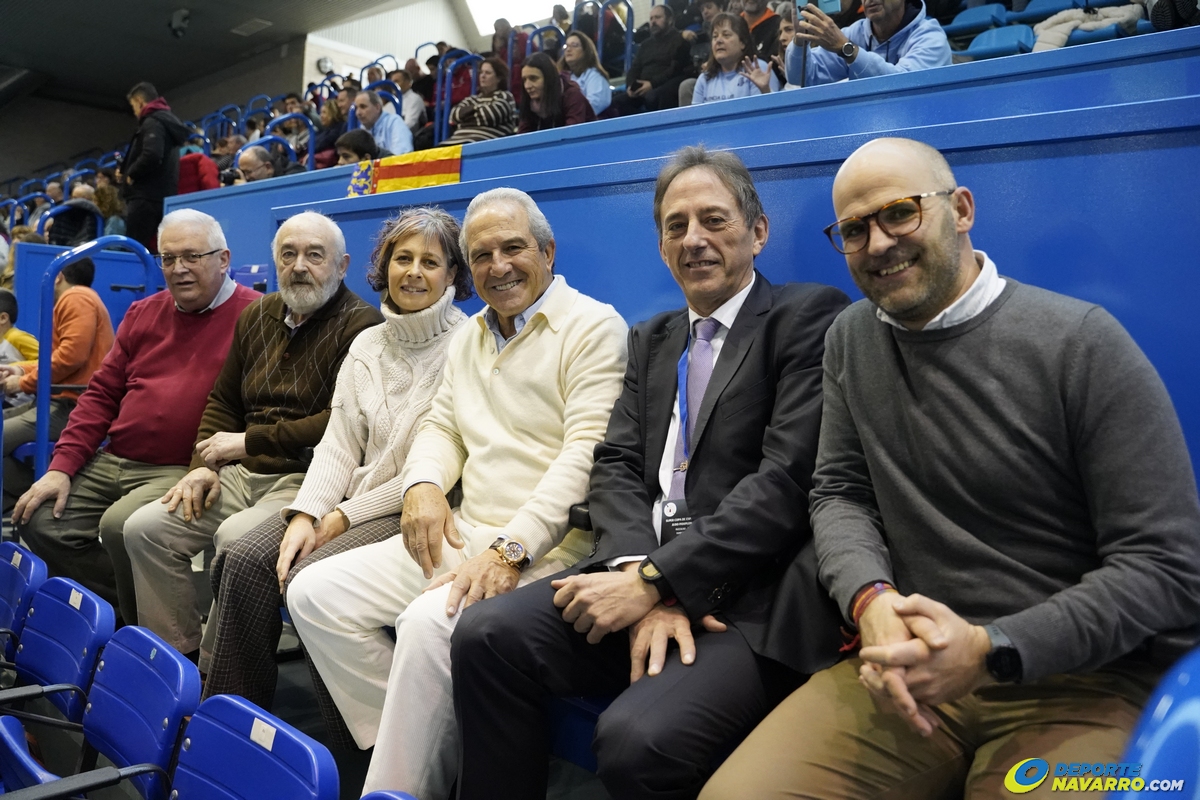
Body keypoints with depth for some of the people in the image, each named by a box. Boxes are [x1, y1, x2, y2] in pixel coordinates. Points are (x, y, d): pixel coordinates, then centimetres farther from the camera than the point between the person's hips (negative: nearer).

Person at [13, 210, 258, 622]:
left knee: (119, 525, -28)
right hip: (111, 461, 8)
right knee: (40, 521, -3)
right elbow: (102, 393, 16)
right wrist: (62, 467, 7)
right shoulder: (143, 314, 16)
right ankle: (128, 611, 11)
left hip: (181, 471, -8)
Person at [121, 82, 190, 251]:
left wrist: (131, 173, -9)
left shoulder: (152, 122, -8)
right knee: (150, 250, 8)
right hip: (162, 195, 10)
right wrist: (130, 170, 19)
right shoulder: (167, 121, 23)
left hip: (147, 197, -10)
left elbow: (151, 155, -25)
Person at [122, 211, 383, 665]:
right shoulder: (257, 316, 15)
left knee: (236, 537, -31)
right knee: (144, 528, -4)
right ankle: (178, 656, 8)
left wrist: (249, 441, -12)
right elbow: (222, 400, 22)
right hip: (245, 473, 8)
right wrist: (204, 464, 6)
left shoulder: (360, 326, -10)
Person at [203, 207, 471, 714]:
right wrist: (305, 514, -8)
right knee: (243, 560, -13)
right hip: (353, 502, 7)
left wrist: (345, 516, -12)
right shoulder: (367, 345, 14)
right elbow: (338, 445, 10)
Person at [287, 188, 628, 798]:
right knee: (314, 594, -2)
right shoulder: (471, 336, 18)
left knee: (429, 621, -32)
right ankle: (405, 747, 2)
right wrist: (423, 484, -3)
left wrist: (510, 550, -24)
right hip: (464, 534, 8)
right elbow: (441, 426, 21)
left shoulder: (594, 327, -7)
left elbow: (587, 453, -17)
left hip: (548, 543, -8)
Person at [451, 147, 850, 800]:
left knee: (637, 740, -29)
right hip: (650, 572, 6)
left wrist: (654, 579, -16)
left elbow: (789, 478, -13)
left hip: (757, 597, -5)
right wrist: (641, 578, -11)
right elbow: (616, 468, 9)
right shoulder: (650, 340, 20)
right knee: (484, 635, -15)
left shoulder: (811, 316, -1)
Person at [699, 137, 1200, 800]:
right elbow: (840, 493, 6)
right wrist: (871, 599, -16)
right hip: (908, 667, 3)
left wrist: (990, 650, -21)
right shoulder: (851, 340, 7)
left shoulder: (1080, 343, -8)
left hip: (1073, 680, -2)